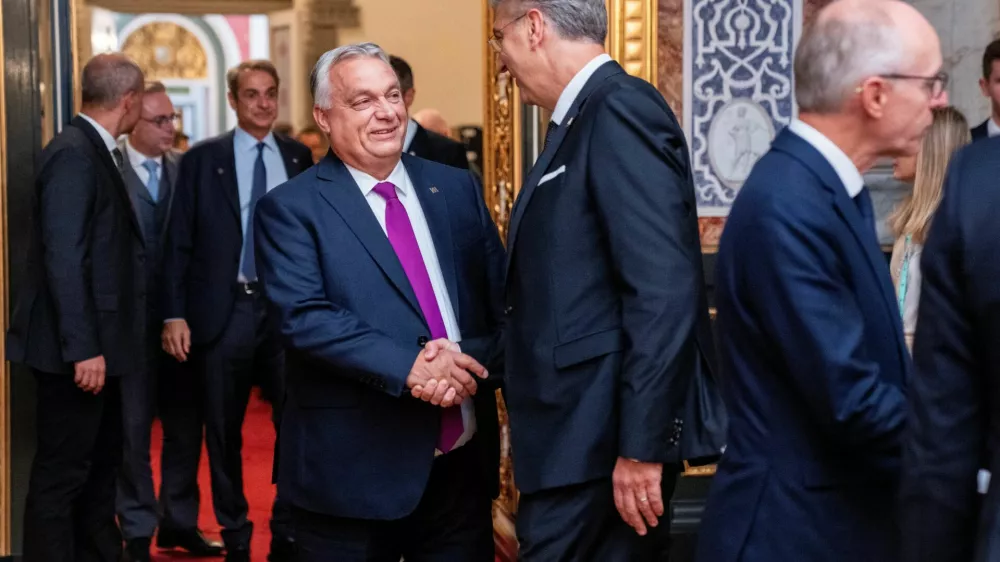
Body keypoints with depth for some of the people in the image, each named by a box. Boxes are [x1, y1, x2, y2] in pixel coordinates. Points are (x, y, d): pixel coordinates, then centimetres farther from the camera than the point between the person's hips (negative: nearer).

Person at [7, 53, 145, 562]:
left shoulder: (96, 151, 11)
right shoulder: (73, 156, -17)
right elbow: (63, 259, -22)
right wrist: (82, 349, -23)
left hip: (95, 344, 10)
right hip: (75, 351, -10)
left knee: (101, 464, 19)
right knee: (61, 473, -1)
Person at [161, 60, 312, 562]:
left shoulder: (299, 158, 7)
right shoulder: (202, 159, 2)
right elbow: (178, 242, 0)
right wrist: (174, 315, -7)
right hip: (224, 310, -1)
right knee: (224, 431, 8)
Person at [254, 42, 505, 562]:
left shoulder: (456, 189, 10)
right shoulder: (291, 208, -3)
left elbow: (506, 298, 5)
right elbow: (304, 317, -15)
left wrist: (469, 360, -14)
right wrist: (409, 368, -25)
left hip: (463, 463, 4)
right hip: (353, 472, -4)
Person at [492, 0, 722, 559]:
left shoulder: (621, 107, -14)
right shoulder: (584, 118, 15)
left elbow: (664, 290, -22)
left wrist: (641, 444, -22)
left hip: (600, 438, -9)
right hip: (579, 429, 9)